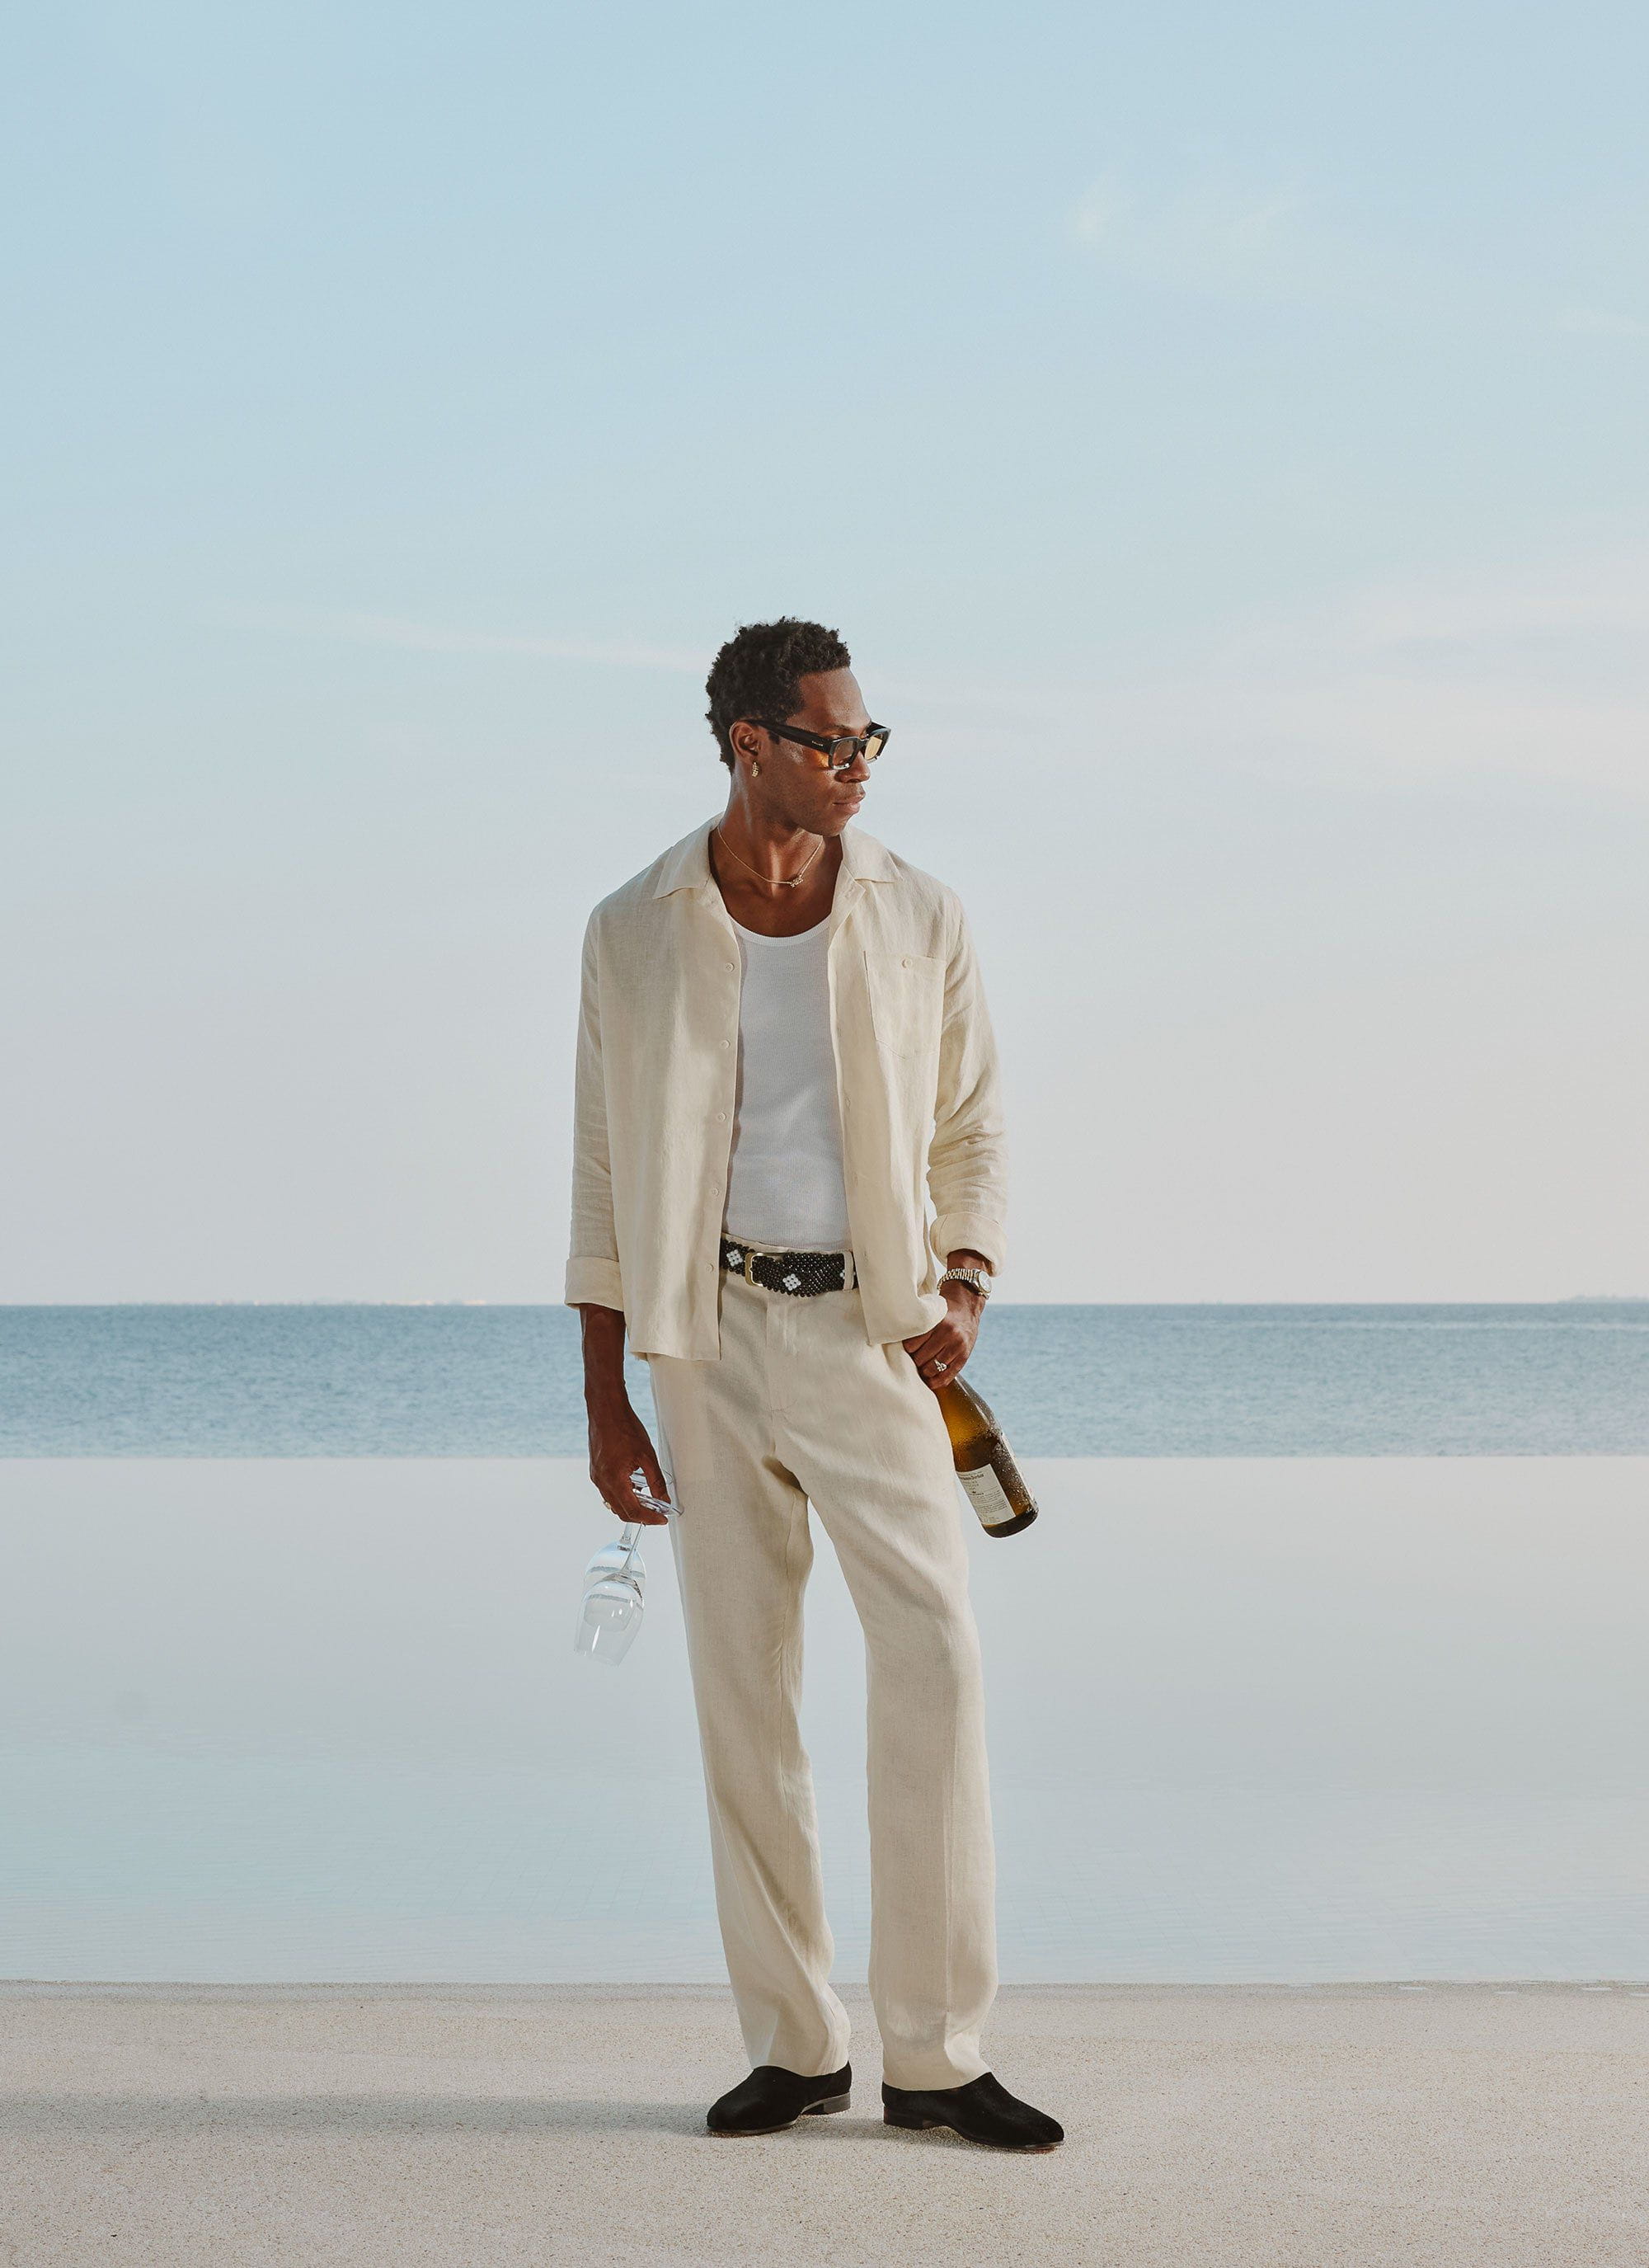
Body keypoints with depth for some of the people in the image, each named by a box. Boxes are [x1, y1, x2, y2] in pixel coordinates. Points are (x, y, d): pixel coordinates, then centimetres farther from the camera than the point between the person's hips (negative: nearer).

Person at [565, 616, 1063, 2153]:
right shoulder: (635, 934, 3)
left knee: (933, 1650, -12)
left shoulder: (918, 921, 5)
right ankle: (792, 2042, 13)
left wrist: (963, 1282, -7)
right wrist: (605, 1401, 2)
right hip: (708, 1332, 0)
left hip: (866, 1329, 0)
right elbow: (604, 1175, 6)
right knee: (739, 1682, 2)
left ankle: (936, 2053, -6)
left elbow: (971, 1128, 13)